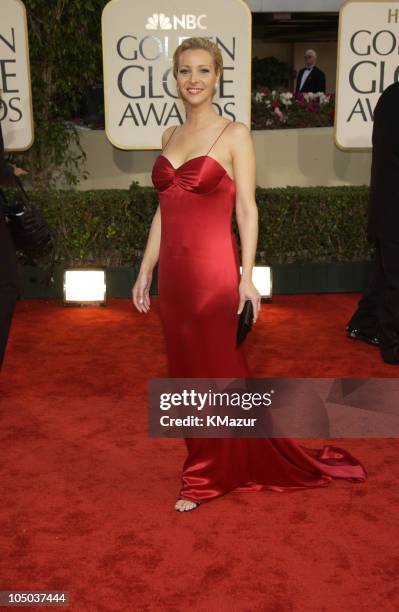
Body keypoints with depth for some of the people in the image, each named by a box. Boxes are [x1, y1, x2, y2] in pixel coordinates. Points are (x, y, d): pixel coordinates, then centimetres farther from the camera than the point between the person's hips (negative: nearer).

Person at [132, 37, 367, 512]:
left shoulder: (234, 134, -4)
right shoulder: (171, 136, 12)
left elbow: (247, 209, -7)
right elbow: (163, 210, 15)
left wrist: (246, 277, -13)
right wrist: (145, 272, 13)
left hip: (213, 271, -6)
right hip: (173, 273, 6)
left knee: (217, 373, 5)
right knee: (185, 373, 13)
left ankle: (206, 477, 22)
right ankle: (208, 467, 29)